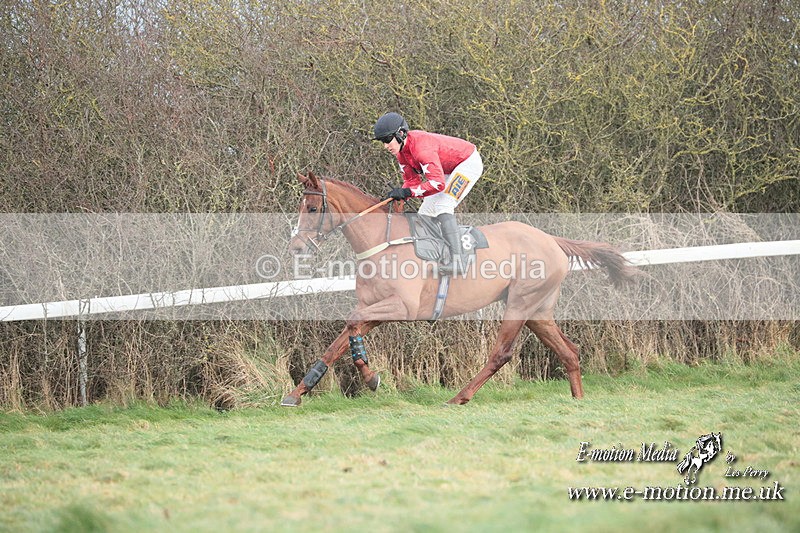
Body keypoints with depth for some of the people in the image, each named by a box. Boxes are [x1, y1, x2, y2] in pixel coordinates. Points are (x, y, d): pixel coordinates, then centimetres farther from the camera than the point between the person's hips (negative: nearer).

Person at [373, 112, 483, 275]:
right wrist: (399, 195, -19)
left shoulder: (421, 147, -35)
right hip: (449, 169, 10)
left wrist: (408, 192, -40)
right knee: (426, 212, 8)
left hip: (469, 163, -10)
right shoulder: (401, 149, -6)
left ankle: (458, 260, -33)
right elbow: (412, 179, 1)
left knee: (442, 206, -25)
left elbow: (438, 183, -39)